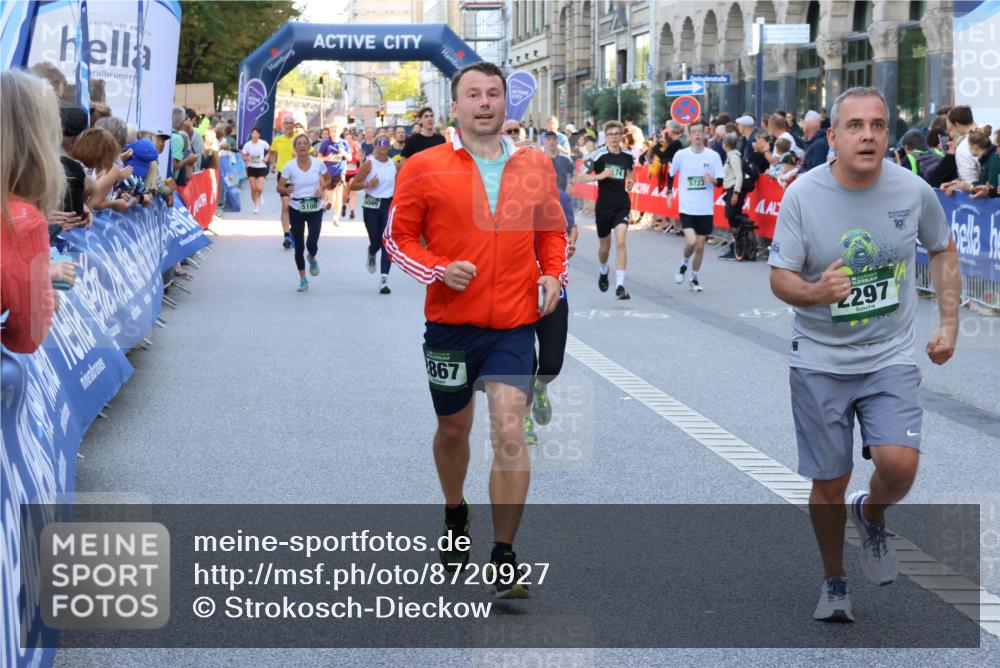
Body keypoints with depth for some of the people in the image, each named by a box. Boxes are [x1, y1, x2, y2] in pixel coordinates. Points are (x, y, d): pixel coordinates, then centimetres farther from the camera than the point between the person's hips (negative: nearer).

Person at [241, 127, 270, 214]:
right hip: (251, 167, 1)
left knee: (259, 188, -14)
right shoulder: (247, 145, -4)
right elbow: (244, 157, 3)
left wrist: (266, 157, -5)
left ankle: (260, 195, 23)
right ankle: (256, 206, 15)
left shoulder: (263, 143, -6)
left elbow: (270, 150, 10)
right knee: (253, 189, -2)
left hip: (261, 167, -1)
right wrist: (248, 158, -19)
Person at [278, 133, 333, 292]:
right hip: (296, 209, 0)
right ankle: (302, 278, 19)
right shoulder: (289, 166, -8)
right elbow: (279, 187, -5)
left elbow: (328, 179, 12)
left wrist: (322, 187, -9)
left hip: (315, 208, 0)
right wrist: (286, 190, -28)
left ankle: (312, 259, 23)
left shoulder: (318, 163, -4)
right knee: (299, 246, 4)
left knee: (312, 244, -14)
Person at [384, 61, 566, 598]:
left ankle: (504, 559, -5)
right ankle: (455, 515, 46)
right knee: (453, 428, 17)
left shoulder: (536, 166, 4)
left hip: (515, 323, 0)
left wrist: (552, 274, 0)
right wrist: (440, 270, -15)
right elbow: (397, 236, 1)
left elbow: (552, 231, 18)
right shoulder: (425, 168, -4)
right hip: (450, 321, 0)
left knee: (509, 434, -12)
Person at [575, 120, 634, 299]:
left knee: (620, 242, -17)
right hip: (603, 206, -1)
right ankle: (603, 272, 46)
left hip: (622, 205, 1)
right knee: (604, 247, 13)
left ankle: (620, 285, -17)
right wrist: (599, 176, -24)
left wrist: (630, 182, 11)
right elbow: (580, 178, -11)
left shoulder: (628, 156, 3)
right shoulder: (599, 155, -8)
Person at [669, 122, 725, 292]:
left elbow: (720, 182, 0)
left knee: (700, 246, 7)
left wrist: (712, 180, -20)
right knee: (691, 242, -18)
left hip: (706, 209, 2)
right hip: (687, 207, -2)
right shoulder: (681, 155, -3)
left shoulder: (713, 156, -2)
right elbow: (671, 174, 13)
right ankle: (684, 264, 13)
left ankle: (694, 278, 25)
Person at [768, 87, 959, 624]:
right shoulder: (802, 195, -12)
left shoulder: (913, 191, -7)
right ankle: (834, 580, 31)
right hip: (820, 362, -1)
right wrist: (814, 292, -32)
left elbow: (942, 252, 12)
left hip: (891, 358, 1)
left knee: (899, 464, -18)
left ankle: (870, 517, 18)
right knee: (829, 484, 5)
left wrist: (949, 324, 6)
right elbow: (780, 278, -10)